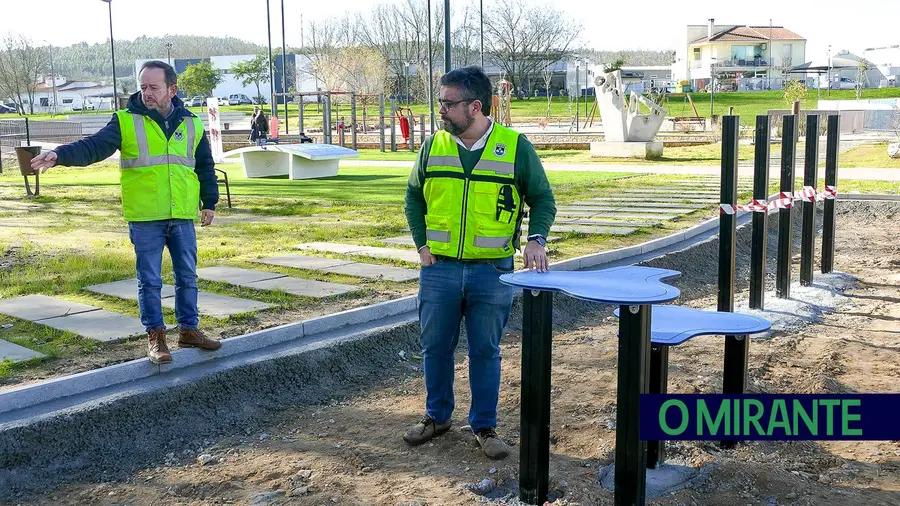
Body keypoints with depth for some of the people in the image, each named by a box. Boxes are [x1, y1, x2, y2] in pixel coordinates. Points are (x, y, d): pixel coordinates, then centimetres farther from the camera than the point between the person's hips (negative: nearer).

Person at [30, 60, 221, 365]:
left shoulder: (192, 124, 6)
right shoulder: (126, 121, -3)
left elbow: (205, 167, 16)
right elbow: (94, 147, -15)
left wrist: (209, 202, 13)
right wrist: (61, 154, -32)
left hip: (183, 217, 3)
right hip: (144, 219, -3)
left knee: (187, 277, 11)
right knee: (149, 280, 3)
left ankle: (189, 330, 25)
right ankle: (155, 337, 14)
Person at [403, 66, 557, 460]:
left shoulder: (515, 147, -3)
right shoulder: (433, 146, 4)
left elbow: (542, 198, 4)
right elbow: (414, 196, 15)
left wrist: (536, 238, -12)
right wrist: (421, 243, 5)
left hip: (492, 271, -2)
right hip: (438, 268, 2)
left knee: (485, 351, 7)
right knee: (435, 346, 11)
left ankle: (484, 426, 21)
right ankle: (437, 416, 30)